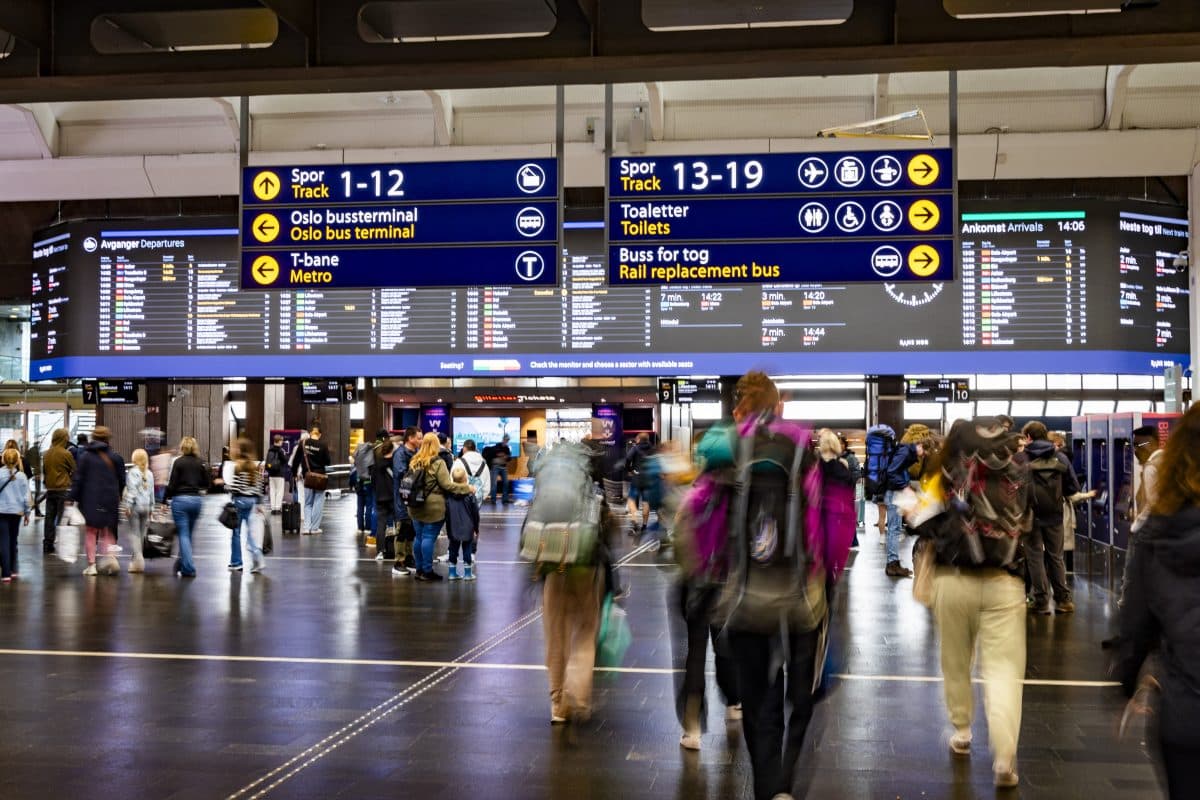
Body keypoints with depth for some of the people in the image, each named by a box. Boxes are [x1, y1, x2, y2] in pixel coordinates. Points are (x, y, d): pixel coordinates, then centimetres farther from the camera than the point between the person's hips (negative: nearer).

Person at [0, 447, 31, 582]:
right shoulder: (22, 476, -2)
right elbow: (26, 496, 1)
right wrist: (27, 513, 11)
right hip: (17, 512, 3)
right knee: (13, 541, 17)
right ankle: (12, 570, 23)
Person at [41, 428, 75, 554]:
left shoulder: (46, 454, 5)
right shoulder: (66, 454, -12)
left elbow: (44, 471, 14)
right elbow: (74, 470, -3)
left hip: (50, 489, 5)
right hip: (63, 489, -5)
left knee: (49, 517, 9)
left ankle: (47, 543, 12)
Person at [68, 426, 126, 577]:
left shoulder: (85, 456, -2)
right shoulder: (116, 457, 4)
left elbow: (77, 479, -4)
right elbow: (122, 480, 8)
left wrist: (74, 498, -1)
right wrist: (118, 497, 20)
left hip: (90, 500, -2)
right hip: (110, 500, 2)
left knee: (90, 532, 6)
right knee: (108, 531, 12)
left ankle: (91, 565, 4)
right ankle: (109, 555, -10)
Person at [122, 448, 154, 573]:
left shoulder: (132, 472, -8)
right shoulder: (149, 474, 8)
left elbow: (131, 490, -13)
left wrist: (127, 506, -11)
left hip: (135, 506, -5)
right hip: (146, 506, 5)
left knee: (134, 533, -2)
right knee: (141, 533, 12)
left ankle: (138, 557, -17)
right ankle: (136, 560, 20)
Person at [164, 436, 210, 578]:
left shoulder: (179, 462, -7)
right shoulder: (200, 463, 4)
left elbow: (172, 484, -9)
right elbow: (205, 484, 8)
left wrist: (165, 498, 2)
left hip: (180, 499, -4)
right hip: (196, 499, 4)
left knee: (183, 535, 0)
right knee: (188, 534, 16)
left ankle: (188, 569, -5)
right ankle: (181, 565, 25)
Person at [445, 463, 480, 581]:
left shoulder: (448, 494, -4)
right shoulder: (470, 493, -10)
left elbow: (446, 511, 3)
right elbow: (475, 512, -4)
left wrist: (447, 527, 13)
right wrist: (476, 528, 6)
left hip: (453, 528, 2)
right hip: (467, 528, -2)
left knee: (453, 548, 12)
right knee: (467, 549, 6)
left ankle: (452, 572, 16)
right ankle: (467, 573, 10)